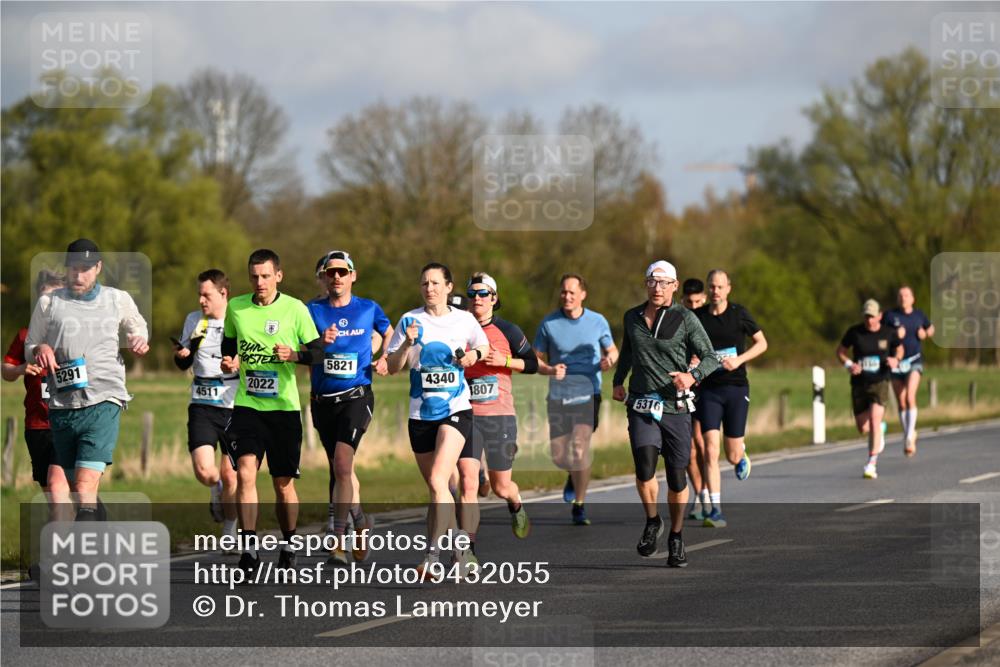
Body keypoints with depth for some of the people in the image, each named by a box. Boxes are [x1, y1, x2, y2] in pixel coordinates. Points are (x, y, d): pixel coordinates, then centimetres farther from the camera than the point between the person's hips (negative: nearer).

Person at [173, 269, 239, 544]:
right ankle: (217, 490, 20)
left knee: (230, 476, 0)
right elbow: (183, 365, 20)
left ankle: (229, 532, 20)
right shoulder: (194, 321, 9)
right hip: (202, 407, 2)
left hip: (235, 408, -2)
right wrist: (181, 355, -3)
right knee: (204, 471, -16)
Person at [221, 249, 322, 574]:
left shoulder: (295, 309, -3)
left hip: (284, 407, -1)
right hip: (247, 405, 1)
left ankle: (288, 545, 26)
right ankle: (249, 548, -15)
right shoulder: (236, 308, 6)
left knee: (283, 483, 5)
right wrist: (229, 361, 0)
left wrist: (294, 355, -19)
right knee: (245, 472, -17)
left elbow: (319, 352, -1)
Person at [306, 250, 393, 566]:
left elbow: (391, 335, 22)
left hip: (356, 397, -3)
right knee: (339, 469, 13)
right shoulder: (312, 311, 4)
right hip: (323, 400, 3)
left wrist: (384, 359, 4)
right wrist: (321, 344, -18)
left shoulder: (369, 309, 4)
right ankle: (361, 522, 37)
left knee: (342, 464, -21)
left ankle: (338, 540, -19)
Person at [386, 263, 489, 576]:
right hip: (421, 415, 2)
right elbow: (393, 366, 1)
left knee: (437, 480, -19)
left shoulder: (465, 320, 3)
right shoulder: (410, 320, 3)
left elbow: (484, 347, 20)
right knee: (434, 488, 8)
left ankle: (434, 554, -20)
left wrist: (474, 354, -1)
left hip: (457, 411, -2)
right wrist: (407, 343, -16)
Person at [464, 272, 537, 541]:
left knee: (501, 487, 6)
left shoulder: (507, 330, 1)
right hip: (467, 415, 1)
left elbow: (532, 364, 4)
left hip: (500, 415, -1)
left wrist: (504, 361, -11)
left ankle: (516, 505, 43)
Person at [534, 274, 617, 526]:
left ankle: (579, 507, 0)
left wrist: (609, 360, -10)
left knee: (580, 451, -15)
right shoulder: (548, 323, 0)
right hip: (558, 396, 2)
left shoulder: (598, 322, 1)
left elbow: (612, 350, 14)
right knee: (558, 455, 4)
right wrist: (551, 370, -17)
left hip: (587, 395, -2)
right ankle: (574, 475, 42)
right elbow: (536, 360, 4)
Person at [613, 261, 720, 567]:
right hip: (641, 406, 2)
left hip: (676, 407, -1)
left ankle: (676, 538, 22)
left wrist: (692, 375, -25)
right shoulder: (632, 318, 9)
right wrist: (618, 380, 27)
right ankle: (652, 522, 7)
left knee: (677, 477, 3)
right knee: (645, 468, -19)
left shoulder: (685, 318, -3)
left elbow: (711, 358, -7)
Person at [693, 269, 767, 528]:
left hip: (736, 388, -1)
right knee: (711, 451, -13)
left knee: (732, 456, 3)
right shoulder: (697, 317, 2)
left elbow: (762, 343, 4)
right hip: (709, 390, 1)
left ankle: (742, 453, 41)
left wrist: (740, 359, -11)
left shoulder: (739, 313, -3)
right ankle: (715, 509, -12)